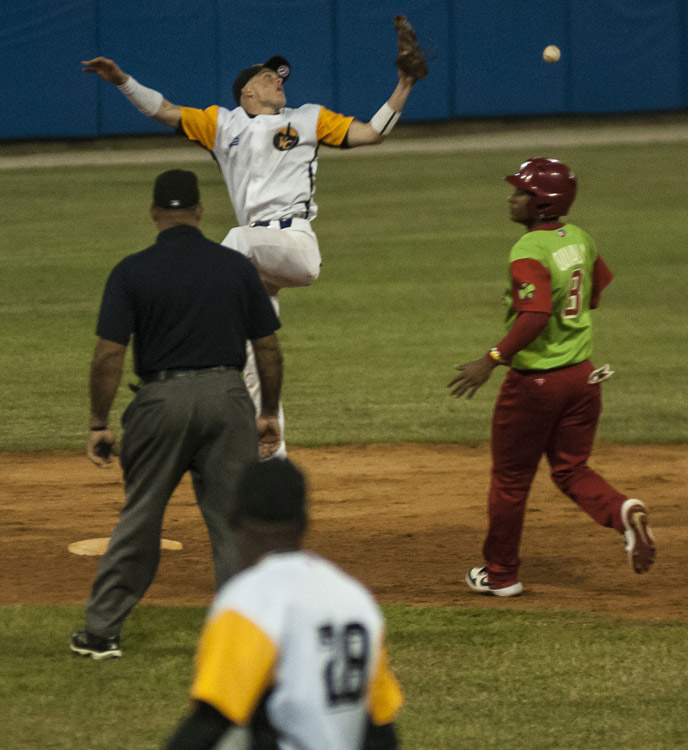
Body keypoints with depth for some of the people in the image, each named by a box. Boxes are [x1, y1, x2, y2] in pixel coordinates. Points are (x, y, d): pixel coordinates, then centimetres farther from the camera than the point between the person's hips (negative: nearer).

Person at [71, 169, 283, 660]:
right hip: (226, 397, 1)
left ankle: (101, 632, 15)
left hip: (161, 399, -1)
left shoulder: (132, 272, -3)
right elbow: (268, 348, 6)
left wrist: (99, 424, -1)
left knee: (139, 518, 10)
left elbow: (109, 353, -8)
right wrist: (270, 413, 17)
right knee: (234, 521, 6)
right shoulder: (237, 266, 3)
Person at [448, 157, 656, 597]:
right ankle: (623, 511, -14)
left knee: (511, 478, 9)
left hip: (535, 381, -7)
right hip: (583, 374, 7)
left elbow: (536, 317, -32)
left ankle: (501, 574, 20)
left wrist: (492, 361, -30)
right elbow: (595, 293, 18)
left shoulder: (529, 253, -21)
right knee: (571, 470, 15)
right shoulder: (580, 239, 3)